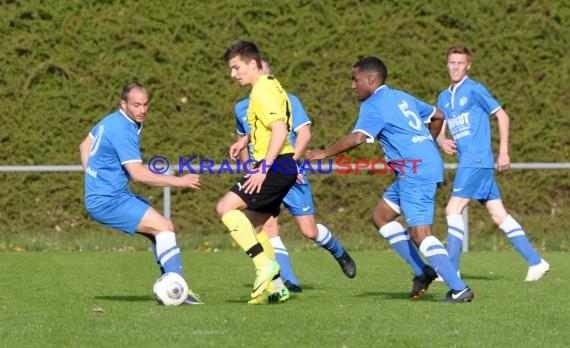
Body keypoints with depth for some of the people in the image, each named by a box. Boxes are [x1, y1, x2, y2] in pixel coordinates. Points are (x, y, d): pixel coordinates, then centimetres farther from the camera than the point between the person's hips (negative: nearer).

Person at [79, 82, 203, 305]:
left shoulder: (112, 121, 10)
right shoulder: (123, 130, -21)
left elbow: (84, 146, 24)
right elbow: (138, 174, -27)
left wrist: (94, 181, 21)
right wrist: (178, 181, -25)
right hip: (108, 202, -10)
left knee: (161, 232, 11)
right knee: (164, 227, -16)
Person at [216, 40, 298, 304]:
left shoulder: (263, 92, -14)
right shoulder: (269, 86, 18)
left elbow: (280, 130, -24)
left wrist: (263, 169, -25)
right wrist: (245, 140, 23)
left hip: (275, 166, -10)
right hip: (283, 167, 10)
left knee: (225, 207, -16)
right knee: (253, 227, 14)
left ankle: (265, 265, -18)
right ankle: (275, 287, 14)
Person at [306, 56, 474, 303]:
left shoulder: (374, 105, -8)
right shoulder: (402, 98, 19)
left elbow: (358, 137, -23)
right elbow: (437, 116, 27)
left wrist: (325, 153, -13)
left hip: (415, 171, -10)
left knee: (419, 233, -12)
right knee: (380, 216, 16)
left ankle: (459, 289, -17)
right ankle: (422, 271, 13)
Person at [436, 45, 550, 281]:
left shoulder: (474, 90, -4)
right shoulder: (444, 97, 18)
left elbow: (501, 116, -2)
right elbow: (439, 128, 19)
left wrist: (503, 152, -6)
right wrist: (442, 142, -5)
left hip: (477, 159, -8)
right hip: (467, 162, 8)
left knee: (453, 210, -11)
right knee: (499, 215, 6)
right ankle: (536, 262, 7)